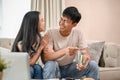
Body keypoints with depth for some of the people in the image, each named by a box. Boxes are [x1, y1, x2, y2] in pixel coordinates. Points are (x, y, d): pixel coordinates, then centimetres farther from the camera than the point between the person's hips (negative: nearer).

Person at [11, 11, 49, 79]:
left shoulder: (39, 38, -5)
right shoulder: (21, 43, -23)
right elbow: (29, 63, -20)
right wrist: (41, 47, -23)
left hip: (32, 67, 5)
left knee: (37, 68, -27)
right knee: (29, 69, -34)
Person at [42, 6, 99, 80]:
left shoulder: (78, 33, -10)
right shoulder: (51, 33, -18)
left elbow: (86, 54, -13)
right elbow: (46, 57, -29)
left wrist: (84, 62, -38)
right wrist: (64, 51, -46)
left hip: (70, 68, 3)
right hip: (55, 69, -2)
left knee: (93, 65, -17)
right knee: (50, 64, -35)